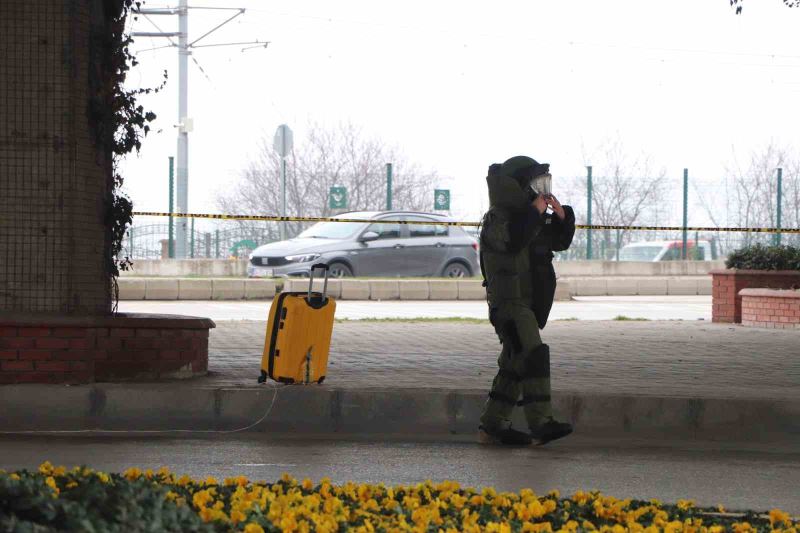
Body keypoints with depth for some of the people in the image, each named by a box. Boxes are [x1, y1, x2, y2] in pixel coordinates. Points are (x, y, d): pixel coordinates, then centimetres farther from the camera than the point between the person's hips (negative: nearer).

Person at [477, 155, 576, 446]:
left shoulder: (530, 215, 15)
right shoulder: (498, 218, -12)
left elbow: (560, 242, 18)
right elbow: (512, 240, -32)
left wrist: (562, 216, 1)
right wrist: (534, 213, -24)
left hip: (528, 304, 10)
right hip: (509, 301, -10)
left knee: (515, 365, 10)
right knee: (533, 356, -20)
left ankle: (492, 425, 15)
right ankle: (541, 424, -26)